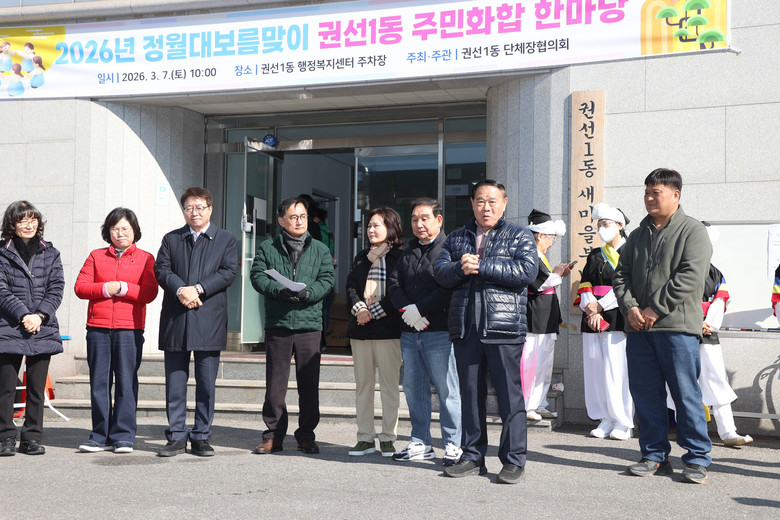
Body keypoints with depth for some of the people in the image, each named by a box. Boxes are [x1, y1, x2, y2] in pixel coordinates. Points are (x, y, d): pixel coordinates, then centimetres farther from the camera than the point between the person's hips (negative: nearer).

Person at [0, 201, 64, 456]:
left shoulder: (50, 254, 12)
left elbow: (56, 288, 4)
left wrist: (40, 315, -10)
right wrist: (23, 315, -15)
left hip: (43, 329, 2)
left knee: (37, 387, 5)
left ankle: (32, 438, 14)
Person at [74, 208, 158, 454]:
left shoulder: (145, 258, 9)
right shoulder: (96, 256, 15)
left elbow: (149, 293, -2)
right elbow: (80, 286, 5)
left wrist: (122, 287, -12)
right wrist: (105, 288, -9)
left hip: (129, 328, -2)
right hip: (98, 327, 2)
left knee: (126, 382, -2)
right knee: (99, 382, 3)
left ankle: (124, 436, 5)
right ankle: (101, 436, 12)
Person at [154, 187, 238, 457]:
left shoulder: (225, 239, 10)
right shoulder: (171, 239, 15)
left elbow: (228, 272, -3)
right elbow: (161, 270, 3)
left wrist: (198, 289, -15)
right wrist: (180, 290, -16)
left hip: (209, 319, -1)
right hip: (175, 320, 2)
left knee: (207, 382, 2)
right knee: (175, 381, 4)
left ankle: (201, 437, 11)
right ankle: (176, 436, 13)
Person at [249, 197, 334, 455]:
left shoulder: (320, 249, 13)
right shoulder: (267, 248, 11)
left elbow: (327, 279, 3)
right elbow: (258, 276, 0)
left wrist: (307, 293, -16)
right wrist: (279, 290, -17)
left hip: (309, 323, 1)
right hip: (277, 324, 0)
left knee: (309, 384, 3)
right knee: (275, 384, 3)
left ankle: (306, 435, 14)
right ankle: (273, 435, 13)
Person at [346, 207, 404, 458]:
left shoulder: (400, 256, -1)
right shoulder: (362, 257, 19)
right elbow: (350, 286, 11)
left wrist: (375, 312, -13)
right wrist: (358, 308, -7)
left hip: (388, 327, -6)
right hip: (361, 328, 6)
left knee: (389, 385, -1)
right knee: (363, 385, 6)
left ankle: (388, 438, 7)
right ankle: (365, 438, 12)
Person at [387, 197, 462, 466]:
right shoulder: (408, 252, 19)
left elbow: (450, 287, -16)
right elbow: (393, 283, 12)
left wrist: (419, 309, -16)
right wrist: (406, 310, -6)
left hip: (439, 332, -7)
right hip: (409, 332, 7)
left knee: (446, 390, -3)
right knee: (413, 388, 10)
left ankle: (453, 445, 7)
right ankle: (420, 443, 20)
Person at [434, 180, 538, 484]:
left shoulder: (519, 236, 7)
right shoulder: (456, 238, 18)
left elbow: (527, 270, -10)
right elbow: (440, 272, 8)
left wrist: (481, 266, -12)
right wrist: (461, 268, -14)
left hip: (504, 328, -4)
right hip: (465, 329, 4)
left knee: (510, 395, -3)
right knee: (470, 393, 9)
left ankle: (513, 461, 6)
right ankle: (472, 457, 19)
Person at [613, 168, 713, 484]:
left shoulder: (692, 231, 0)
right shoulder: (638, 236, 19)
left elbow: (688, 277, -11)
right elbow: (621, 275, 16)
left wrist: (655, 309, -14)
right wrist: (630, 307, -3)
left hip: (677, 327, -6)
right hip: (638, 328, 6)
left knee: (686, 393, -2)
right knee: (645, 394, 7)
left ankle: (697, 459, 8)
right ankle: (655, 456, 18)